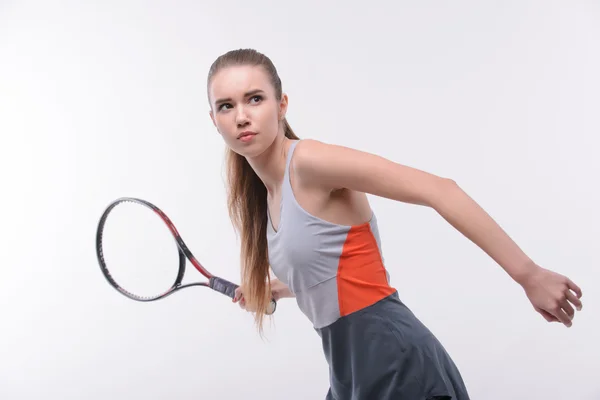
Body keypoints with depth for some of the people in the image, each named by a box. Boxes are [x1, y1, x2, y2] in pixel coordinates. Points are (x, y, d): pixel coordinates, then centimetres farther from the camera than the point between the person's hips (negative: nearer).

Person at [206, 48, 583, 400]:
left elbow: (439, 189, -22)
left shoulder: (309, 160, -16)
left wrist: (528, 274, -25)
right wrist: (276, 288, 34)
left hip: (398, 367, -8)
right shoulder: (268, 193, 9)